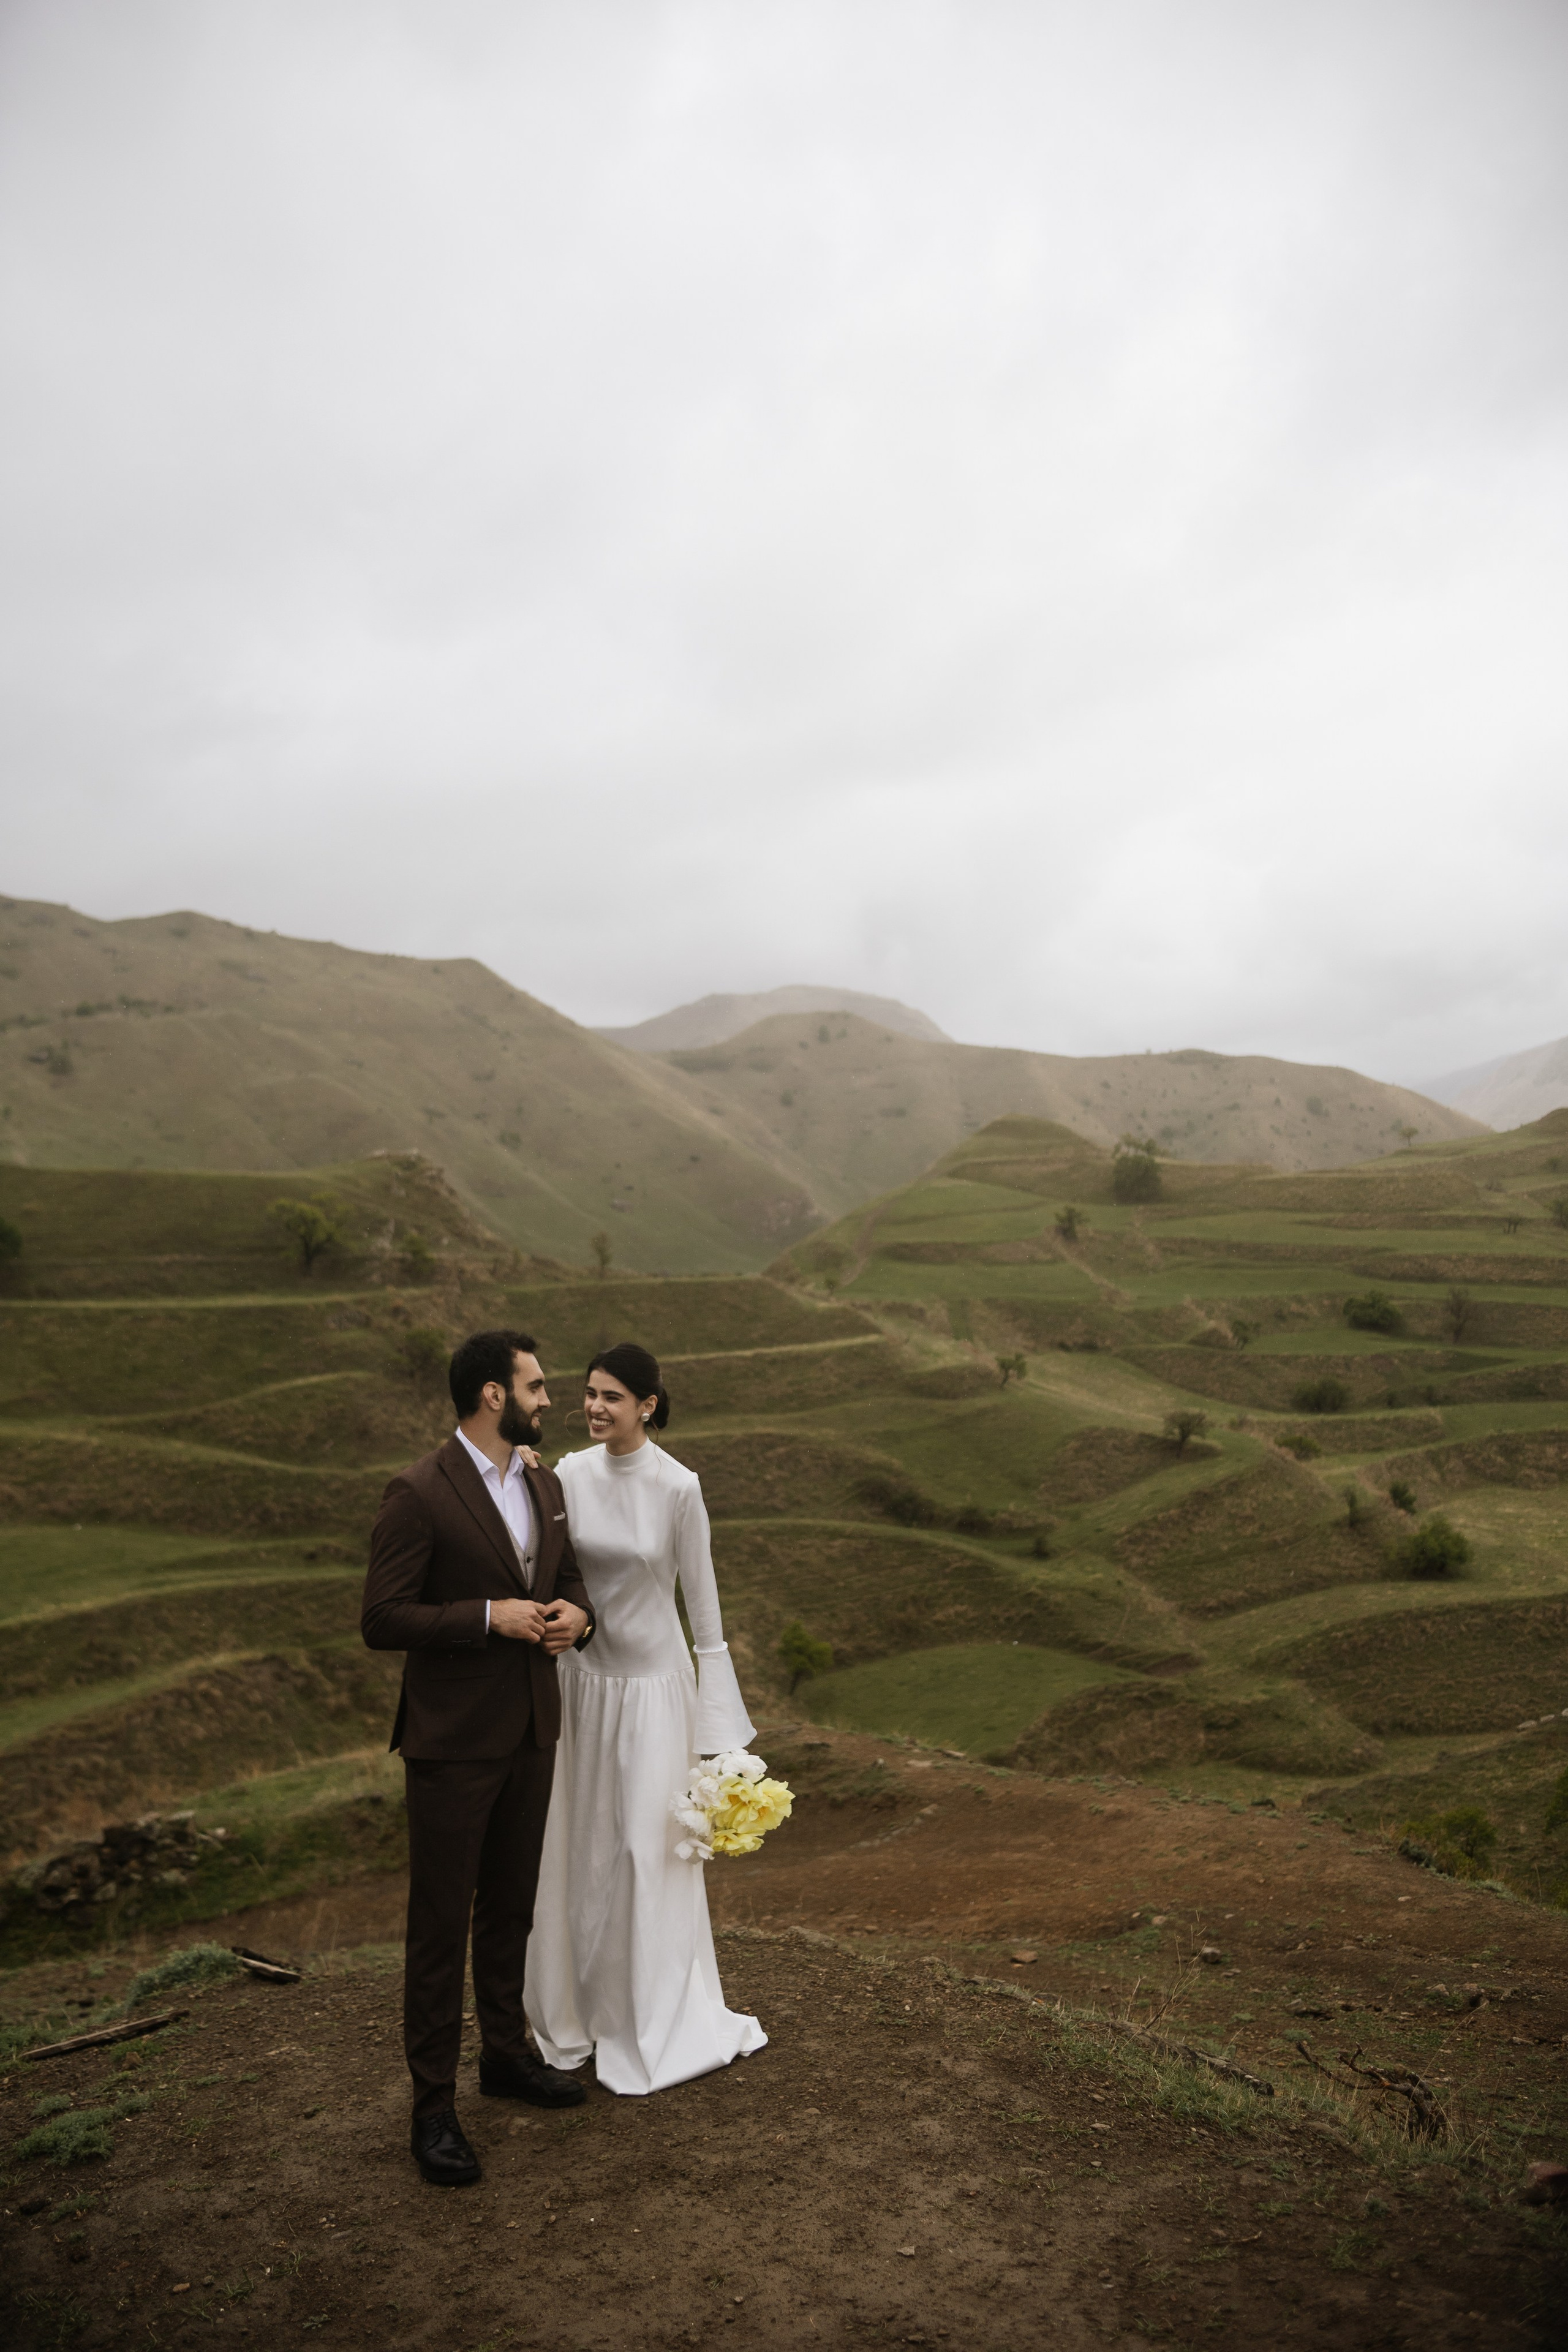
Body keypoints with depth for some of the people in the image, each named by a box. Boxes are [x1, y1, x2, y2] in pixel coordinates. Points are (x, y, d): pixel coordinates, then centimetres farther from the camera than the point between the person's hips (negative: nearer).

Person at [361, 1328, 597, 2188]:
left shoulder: (544, 1486, 5)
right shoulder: (419, 1495, -17)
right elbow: (381, 1620, -18)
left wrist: (574, 1615, -6)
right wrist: (490, 1617, -24)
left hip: (531, 1731, 7)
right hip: (453, 1740, -7)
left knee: (511, 1907, 21)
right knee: (441, 1922, 4)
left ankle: (506, 2053, 39)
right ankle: (433, 2107, 18)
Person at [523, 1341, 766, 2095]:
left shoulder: (677, 1488, -15)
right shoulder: (569, 1475, -5)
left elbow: (702, 1603, -9)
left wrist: (716, 1727, -6)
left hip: (653, 1685, -4)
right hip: (582, 1679, 4)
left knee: (649, 1852, 5)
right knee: (579, 1850, 13)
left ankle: (650, 2032, 24)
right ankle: (582, 2011, 32)